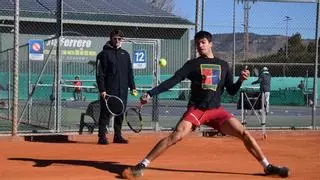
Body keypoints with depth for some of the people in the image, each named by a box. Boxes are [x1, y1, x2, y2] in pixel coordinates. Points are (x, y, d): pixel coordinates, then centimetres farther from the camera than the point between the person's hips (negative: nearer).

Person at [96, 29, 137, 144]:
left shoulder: (125, 54, 15)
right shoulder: (104, 54, -1)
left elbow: (130, 72, 18)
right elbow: (100, 73, -6)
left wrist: (132, 87, 10)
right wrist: (102, 89, -13)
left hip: (122, 91, 5)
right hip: (108, 91, -5)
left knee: (120, 114, 8)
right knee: (105, 114, -5)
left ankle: (118, 136, 16)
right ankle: (102, 136, -2)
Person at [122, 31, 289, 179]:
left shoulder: (223, 65, 12)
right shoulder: (193, 64, 4)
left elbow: (231, 90, 12)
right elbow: (173, 81, -4)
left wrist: (241, 80, -8)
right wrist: (151, 93, -14)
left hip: (216, 110, 3)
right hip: (196, 109, -3)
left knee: (244, 134, -7)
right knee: (176, 136, -23)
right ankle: (141, 166, -21)